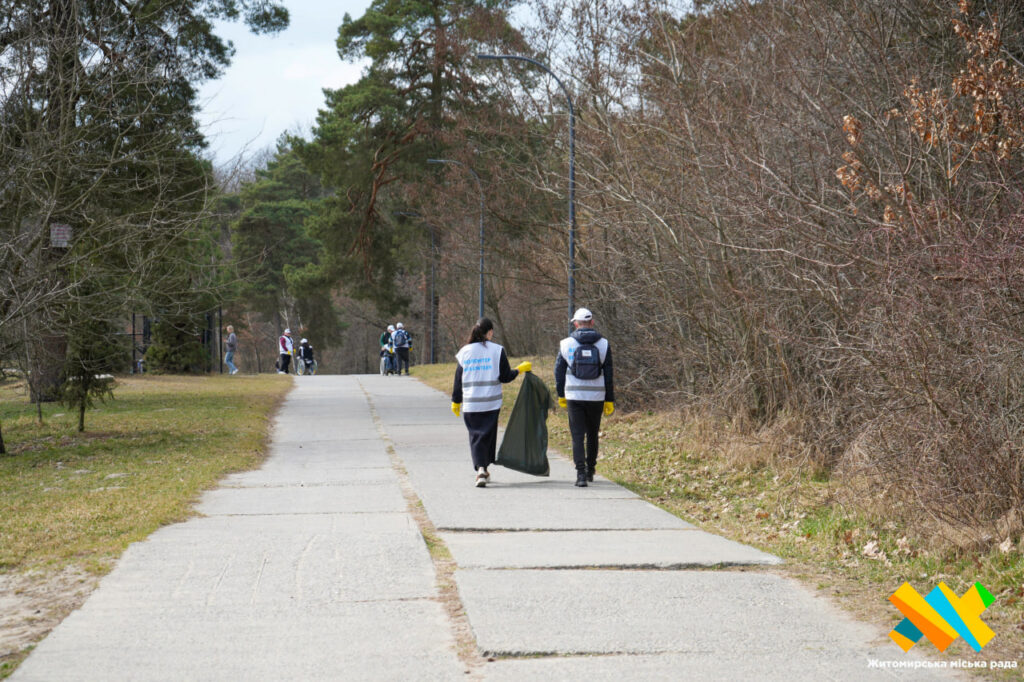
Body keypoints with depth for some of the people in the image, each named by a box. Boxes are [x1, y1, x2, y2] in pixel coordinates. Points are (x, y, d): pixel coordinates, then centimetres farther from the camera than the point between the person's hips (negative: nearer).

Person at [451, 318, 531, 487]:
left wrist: (456, 402, 14)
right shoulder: (497, 350, -4)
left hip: (470, 404, 1)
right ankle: (483, 470, 16)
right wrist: (520, 369, 14)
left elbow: (458, 379, 6)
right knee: (487, 435, 12)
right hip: (491, 403, -1)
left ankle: (480, 468, -12)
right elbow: (505, 377, -3)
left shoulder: (464, 352, 2)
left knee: (475, 436, 6)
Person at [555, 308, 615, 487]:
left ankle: (581, 474, -12)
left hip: (574, 397, -2)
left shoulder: (566, 344, -1)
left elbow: (559, 371, 3)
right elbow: (608, 375, 2)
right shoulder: (603, 344, 1)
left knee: (577, 436, -1)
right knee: (592, 434, 18)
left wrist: (561, 395, 14)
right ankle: (590, 471, 27)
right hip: (596, 398, 2)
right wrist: (609, 400, 8)